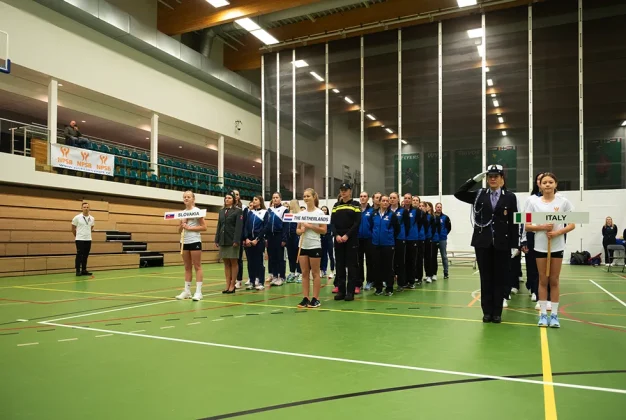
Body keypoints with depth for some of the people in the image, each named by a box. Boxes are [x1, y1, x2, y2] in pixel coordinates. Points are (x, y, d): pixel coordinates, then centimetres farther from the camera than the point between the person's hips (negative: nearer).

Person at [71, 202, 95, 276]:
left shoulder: (92, 219, 6)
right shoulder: (77, 217, -6)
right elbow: (73, 228, 5)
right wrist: (76, 236, 12)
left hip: (88, 239, 4)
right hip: (79, 239, -4)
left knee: (85, 256, 8)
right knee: (79, 255, -3)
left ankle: (84, 270, 15)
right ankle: (78, 271, 3)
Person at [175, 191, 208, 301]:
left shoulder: (197, 211, -4)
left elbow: (204, 227, -10)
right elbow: (179, 230, 16)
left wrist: (190, 227, -15)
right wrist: (182, 225, -5)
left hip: (195, 241, -6)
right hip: (184, 242, 6)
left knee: (197, 267, -3)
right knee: (187, 267, 10)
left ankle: (198, 292, -3)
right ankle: (187, 291, 14)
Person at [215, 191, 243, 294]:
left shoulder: (238, 211, -3)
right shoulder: (221, 211, 14)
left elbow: (239, 227, -11)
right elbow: (219, 226, 13)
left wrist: (236, 240, -18)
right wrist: (217, 240, 7)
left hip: (232, 240, -6)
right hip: (223, 240, 6)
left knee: (233, 262, 2)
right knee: (226, 263, 8)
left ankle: (232, 285, 6)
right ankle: (227, 285, 13)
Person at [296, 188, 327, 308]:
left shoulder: (320, 212, -5)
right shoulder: (301, 213, 9)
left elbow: (324, 230, -9)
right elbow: (297, 230, 14)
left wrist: (310, 226, -17)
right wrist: (301, 230, -9)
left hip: (315, 246, -5)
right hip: (303, 246, 5)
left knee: (315, 273, 3)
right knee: (305, 273, 5)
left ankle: (315, 299, 8)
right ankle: (305, 298, 10)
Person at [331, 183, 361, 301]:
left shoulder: (355, 205, 2)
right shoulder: (336, 206, 12)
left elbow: (357, 222, -7)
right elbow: (332, 222, 6)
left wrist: (347, 235, -15)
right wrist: (336, 235, -10)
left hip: (351, 239, -3)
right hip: (338, 239, 4)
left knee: (351, 265, -2)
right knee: (340, 265, 6)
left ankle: (350, 291, 2)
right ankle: (341, 290, 12)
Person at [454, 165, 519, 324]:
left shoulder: (509, 197, 2)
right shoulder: (479, 195, 5)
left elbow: (513, 222, 1)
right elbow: (458, 194, -5)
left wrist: (514, 245, -3)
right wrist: (475, 179, -10)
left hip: (502, 244, -1)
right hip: (483, 242, 1)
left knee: (499, 278, 6)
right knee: (485, 278, 7)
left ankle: (497, 312, 16)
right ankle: (487, 311, 16)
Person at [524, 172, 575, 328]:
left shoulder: (563, 201, -1)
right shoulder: (533, 202, -2)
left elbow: (572, 225, 0)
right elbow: (527, 226, -1)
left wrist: (558, 232, -17)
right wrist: (542, 227, -17)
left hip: (557, 246, 0)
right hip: (540, 246, 0)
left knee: (554, 281, 7)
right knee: (543, 280, 7)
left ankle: (554, 314, 15)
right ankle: (543, 314, 14)